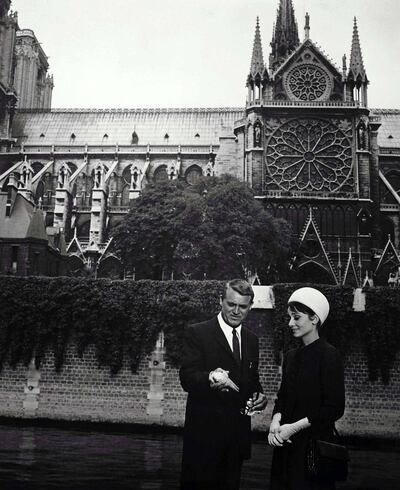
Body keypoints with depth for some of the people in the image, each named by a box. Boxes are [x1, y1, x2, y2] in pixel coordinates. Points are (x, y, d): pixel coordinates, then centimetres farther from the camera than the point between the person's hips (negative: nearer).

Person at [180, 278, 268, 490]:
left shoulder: (251, 340, 12)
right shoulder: (197, 333, -8)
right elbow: (187, 378, -17)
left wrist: (259, 396, -1)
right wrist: (210, 377, -38)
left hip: (238, 432, 6)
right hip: (205, 432, -5)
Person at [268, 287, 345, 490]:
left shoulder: (328, 355, -11)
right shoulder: (291, 356, 10)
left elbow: (335, 408, -13)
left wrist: (294, 427, -15)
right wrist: (276, 421, -7)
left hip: (315, 443, -6)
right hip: (286, 444, 6)